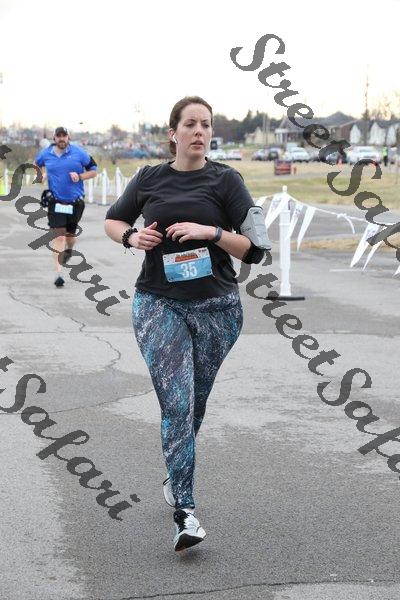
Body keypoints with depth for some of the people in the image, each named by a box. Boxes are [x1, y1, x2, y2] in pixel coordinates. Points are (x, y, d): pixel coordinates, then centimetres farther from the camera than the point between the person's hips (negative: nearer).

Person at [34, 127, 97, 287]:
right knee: (59, 235, -10)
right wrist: (42, 174, 7)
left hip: (75, 201, 0)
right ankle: (58, 272, -12)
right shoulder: (46, 153, 3)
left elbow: (93, 170, 2)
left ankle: (68, 250, 51)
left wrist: (79, 176, -13)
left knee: (70, 234, 13)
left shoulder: (79, 152, -4)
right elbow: (37, 164, 25)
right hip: (55, 201, 0)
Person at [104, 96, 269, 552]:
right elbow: (112, 221, 21)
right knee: (177, 403, -12)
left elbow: (254, 250, -3)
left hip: (216, 306, 1)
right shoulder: (149, 179, 6)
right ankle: (184, 512, -13)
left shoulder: (225, 180, 0)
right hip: (158, 303, 0)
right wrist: (132, 237, -1)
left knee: (194, 403, 13)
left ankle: (175, 478, 38)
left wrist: (211, 232, -18)